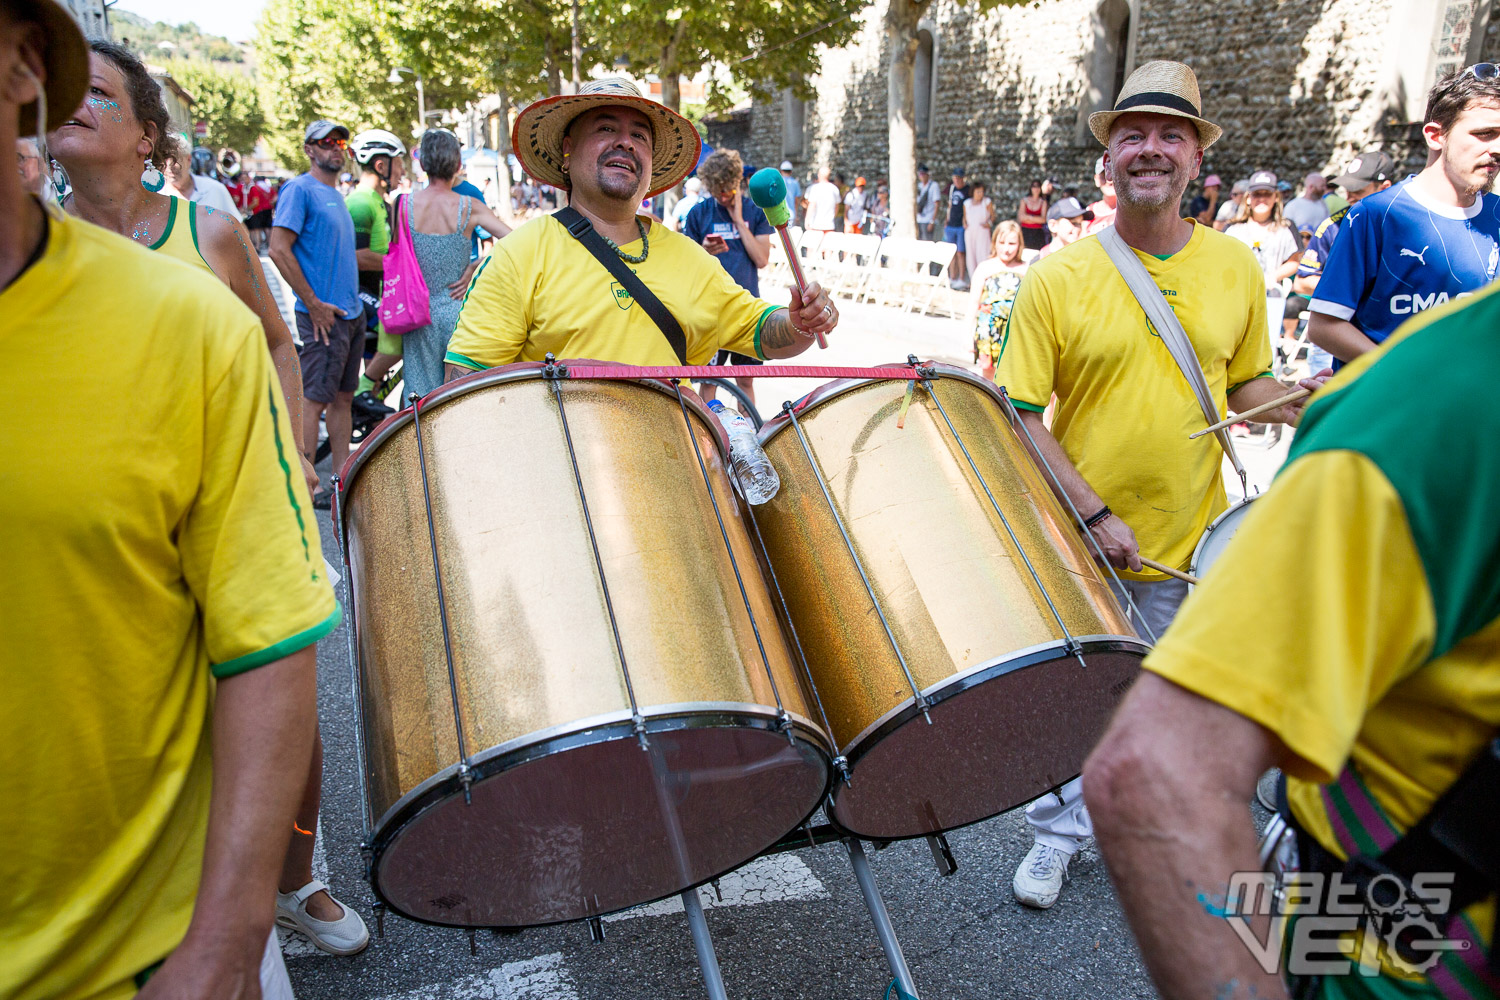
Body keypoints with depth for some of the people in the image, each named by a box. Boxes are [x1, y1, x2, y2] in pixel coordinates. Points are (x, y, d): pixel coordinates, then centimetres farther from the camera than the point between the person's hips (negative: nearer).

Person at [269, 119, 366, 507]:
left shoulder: (336, 195, 19)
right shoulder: (300, 189, -7)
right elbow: (279, 250, -15)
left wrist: (353, 299, 18)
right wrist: (313, 304, -17)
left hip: (351, 313, 9)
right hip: (323, 314, -9)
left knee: (343, 398, 10)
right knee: (313, 399, -6)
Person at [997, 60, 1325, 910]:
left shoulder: (1237, 267, 0)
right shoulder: (1059, 276, -11)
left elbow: (1246, 383, 12)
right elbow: (1021, 417, -12)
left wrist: (1303, 406, -9)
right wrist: (1094, 513, -18)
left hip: (1192, 539, 3)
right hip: (1080, 539, -2)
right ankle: (1059, 833, 37)